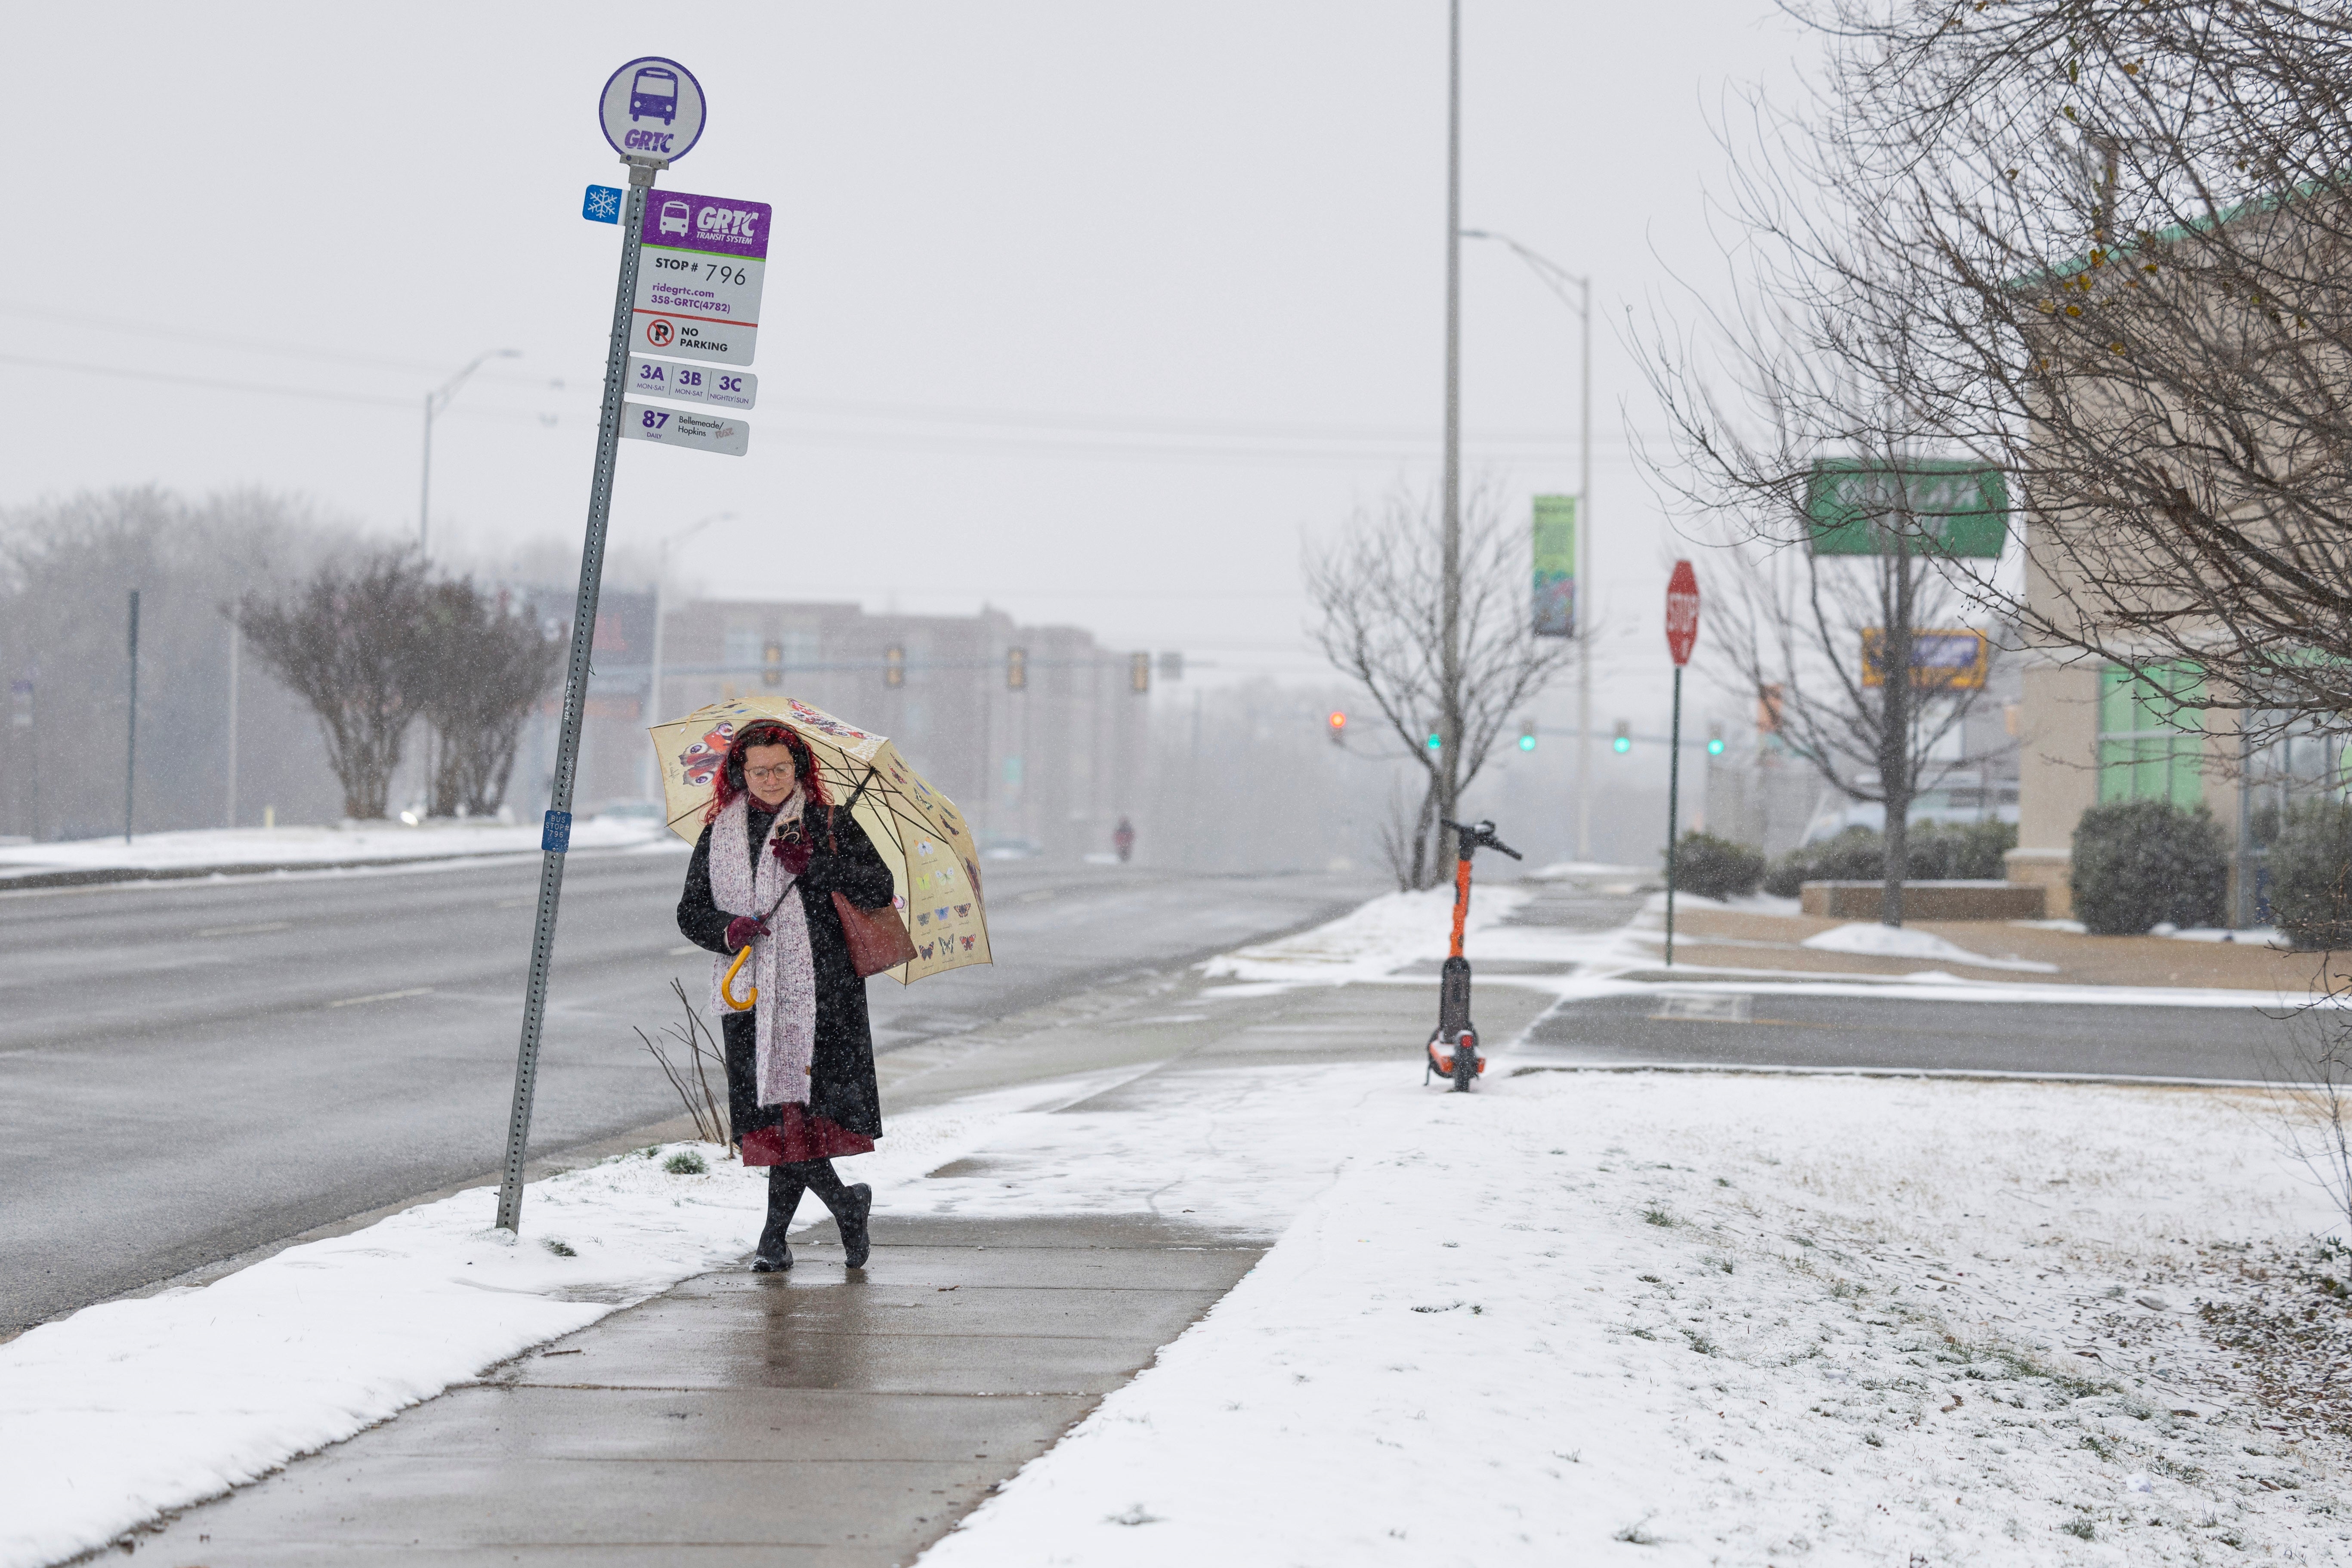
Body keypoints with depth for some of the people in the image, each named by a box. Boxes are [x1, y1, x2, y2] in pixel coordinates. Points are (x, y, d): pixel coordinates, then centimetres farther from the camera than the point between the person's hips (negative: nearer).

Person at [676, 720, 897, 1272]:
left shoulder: (830, 825, 6)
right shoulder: (719, 835, 14)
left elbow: (880, 887, -3)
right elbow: (691, 911, 14)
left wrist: (814, 866, -15)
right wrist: (728, 930, -7)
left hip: (819, 993, -3)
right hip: (749, 994, 3)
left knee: (797, 1108, -9)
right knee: (773, 1108, -5)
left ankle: (775, 1234, 3)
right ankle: (846, 1202, 13)